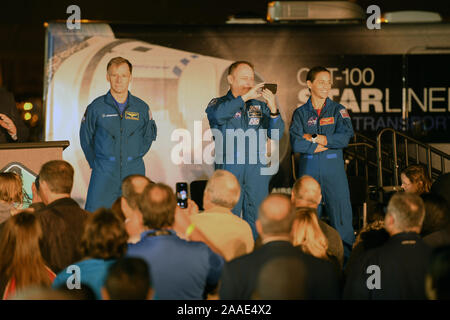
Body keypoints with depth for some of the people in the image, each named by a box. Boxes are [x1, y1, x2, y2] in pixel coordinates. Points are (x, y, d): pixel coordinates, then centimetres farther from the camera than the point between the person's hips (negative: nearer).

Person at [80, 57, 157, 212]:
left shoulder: (141, 108, 5)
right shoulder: (96, 107, 0)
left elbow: (149, 136, 19)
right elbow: (86, 138, 10)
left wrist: (135, 157, 11)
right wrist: (95, 163, 5)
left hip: (134, 173, 2)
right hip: (104, 174, -2)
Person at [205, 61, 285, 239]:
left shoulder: (260, 106, 15)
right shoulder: (218, 104, 8)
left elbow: (276, 135, 4)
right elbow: (219, 115, -17)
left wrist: (273, 109, -12)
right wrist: (244, 97, -19)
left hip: (257, 169, 3)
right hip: (228, 167, -3)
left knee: (256, 217, 3)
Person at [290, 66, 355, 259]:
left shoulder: (338, 110, 7)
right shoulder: (300, 113, 7)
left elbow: (344, 138, -8)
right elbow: (296, 144, -8)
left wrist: (313, 138, -8)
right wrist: (328, 143, -9)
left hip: (334, 168, 0)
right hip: (308, 169, 0)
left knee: (341, 214, -4)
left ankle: (348, 257, 1)